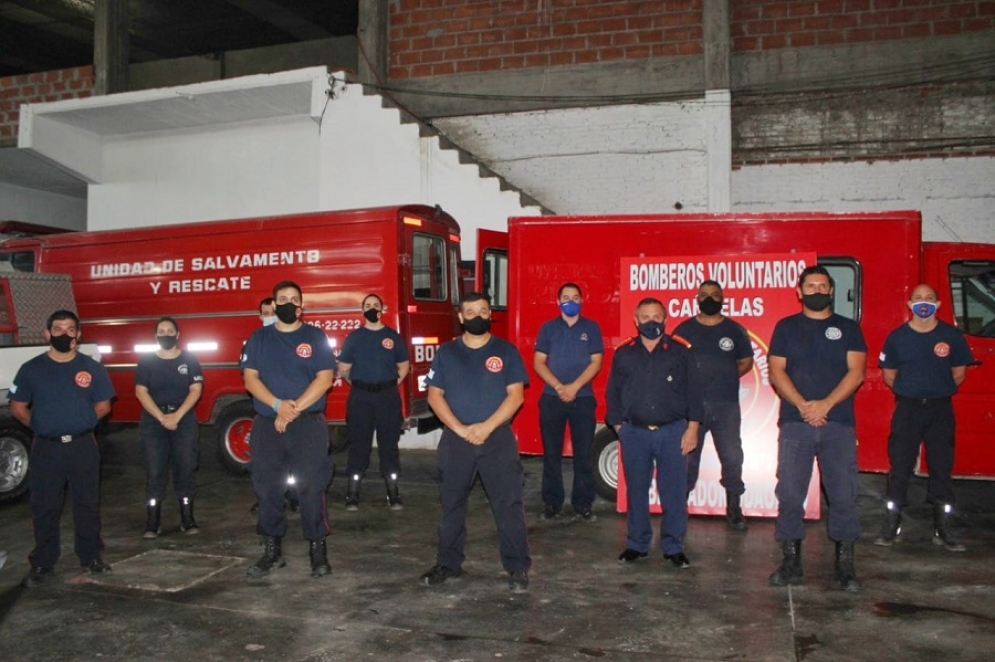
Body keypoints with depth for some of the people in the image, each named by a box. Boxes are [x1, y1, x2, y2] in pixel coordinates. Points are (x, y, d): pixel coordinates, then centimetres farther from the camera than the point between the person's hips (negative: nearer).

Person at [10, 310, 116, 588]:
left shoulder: (92, 368, 2)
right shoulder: (31, 369, 0)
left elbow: (103, 406, 8)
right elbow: (18, 407, 6)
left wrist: (77, 422, 3)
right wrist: (44, 425, 1)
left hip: (83, 445, 0)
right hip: (46, 447, 0)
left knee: (87, 503, 9)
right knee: (44, 507, 5)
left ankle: (91, 557, 21)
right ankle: (42, 564, 15)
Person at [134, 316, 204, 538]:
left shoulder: (189, 359, 4)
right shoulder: (147, 361, 5)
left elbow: (196, 390, -2)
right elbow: (141, 392, -3)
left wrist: (177, 416, -13)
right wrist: (161, 417, -14)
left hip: (185, 420, 0)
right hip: (153, 421, 0)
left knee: (185, 469, 1)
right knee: (154, 472, -2)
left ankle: (187, 518, 8)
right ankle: (152, 521, 2)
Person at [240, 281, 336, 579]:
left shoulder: (315, 337, 3)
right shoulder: (258, 338, 10)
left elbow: (325, 378, -5)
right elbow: (250, 378, 2)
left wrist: (294, 409, -13)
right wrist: (278, 405, -14)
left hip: (308, 424, -3)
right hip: (266, 424, 3)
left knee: (312, 487, -3)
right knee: (267, 488, 6)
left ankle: (318, 549, 6)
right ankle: (272, 550, 18)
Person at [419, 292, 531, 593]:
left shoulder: (506, 351, 2)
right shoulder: (446, 353, 6)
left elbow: (515, 395, -4)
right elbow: (434, 395, 1)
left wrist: (487, 426, -14)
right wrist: (460, 428, -11)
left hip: (498, 438, -2)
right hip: (455, 440, 2)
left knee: (508, 504, -3)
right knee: (451, 503, 11)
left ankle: (518, 567, 6)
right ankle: (448, 563, 24)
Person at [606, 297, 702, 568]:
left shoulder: (680, 352, 3)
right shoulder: (624, 353, 8)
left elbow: (693, 391, 2)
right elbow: (612, 393, 11)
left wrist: (692, 428, -3)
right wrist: (618, 425, 5)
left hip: (672, 432, -1)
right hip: (634, 432, 2)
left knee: (674, 491, 0)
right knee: (636, 490, 8)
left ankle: (674, 547, 13)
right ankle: (636, 544, 21)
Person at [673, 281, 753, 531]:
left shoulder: (735, 330, 8)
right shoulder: (684, 329, 6)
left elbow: (746, 362, 14)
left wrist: (725, 378, 2)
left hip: (726, 405, 1)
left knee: (732, 456, 1)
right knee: (686, 456, 5)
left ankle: (734, 508, 12)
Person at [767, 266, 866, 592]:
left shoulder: (848, 328, 12)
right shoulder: (786, 327, 11)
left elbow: (856, 372, 1)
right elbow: (776, 371, 2)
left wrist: (826, 404, -13)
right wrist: (803, 406, -12)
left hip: (838, 424, 0)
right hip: (795, 423, 0)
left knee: (843, 494, -1)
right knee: (790, 494, -1)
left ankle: (845, 565, 7)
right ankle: (791, 562, 8)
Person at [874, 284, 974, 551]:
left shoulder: (952, 336, 1)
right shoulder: (897, 337, 0)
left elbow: (958, 374, 8)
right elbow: (889, 375, 8)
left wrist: (937, 390, 6)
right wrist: (912, 391, 6)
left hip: (940, 410, 1)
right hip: (907, 409, 0)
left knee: (942, 469, 5)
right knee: (900, 468, 1)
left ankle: (942, 529, 14)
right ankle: (891, 524, 8)